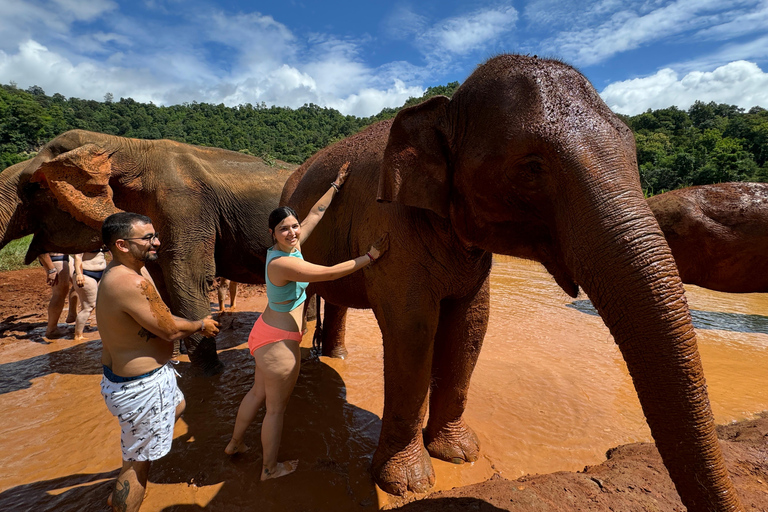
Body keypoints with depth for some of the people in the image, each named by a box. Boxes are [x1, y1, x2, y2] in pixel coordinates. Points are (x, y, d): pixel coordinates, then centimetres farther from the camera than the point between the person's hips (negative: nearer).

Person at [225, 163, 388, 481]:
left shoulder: (290, 246, -3)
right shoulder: (282, 263, -27)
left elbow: (316, 213, 8)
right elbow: (332, 272, -27)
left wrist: (336, 186, 17)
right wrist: (370, 256, -20)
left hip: (266, 333, 10)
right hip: (279, 342, -10)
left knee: (258, 393, 28)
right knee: (276, 407, 10)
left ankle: (234, 444, 49)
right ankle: (270, 468, 32)